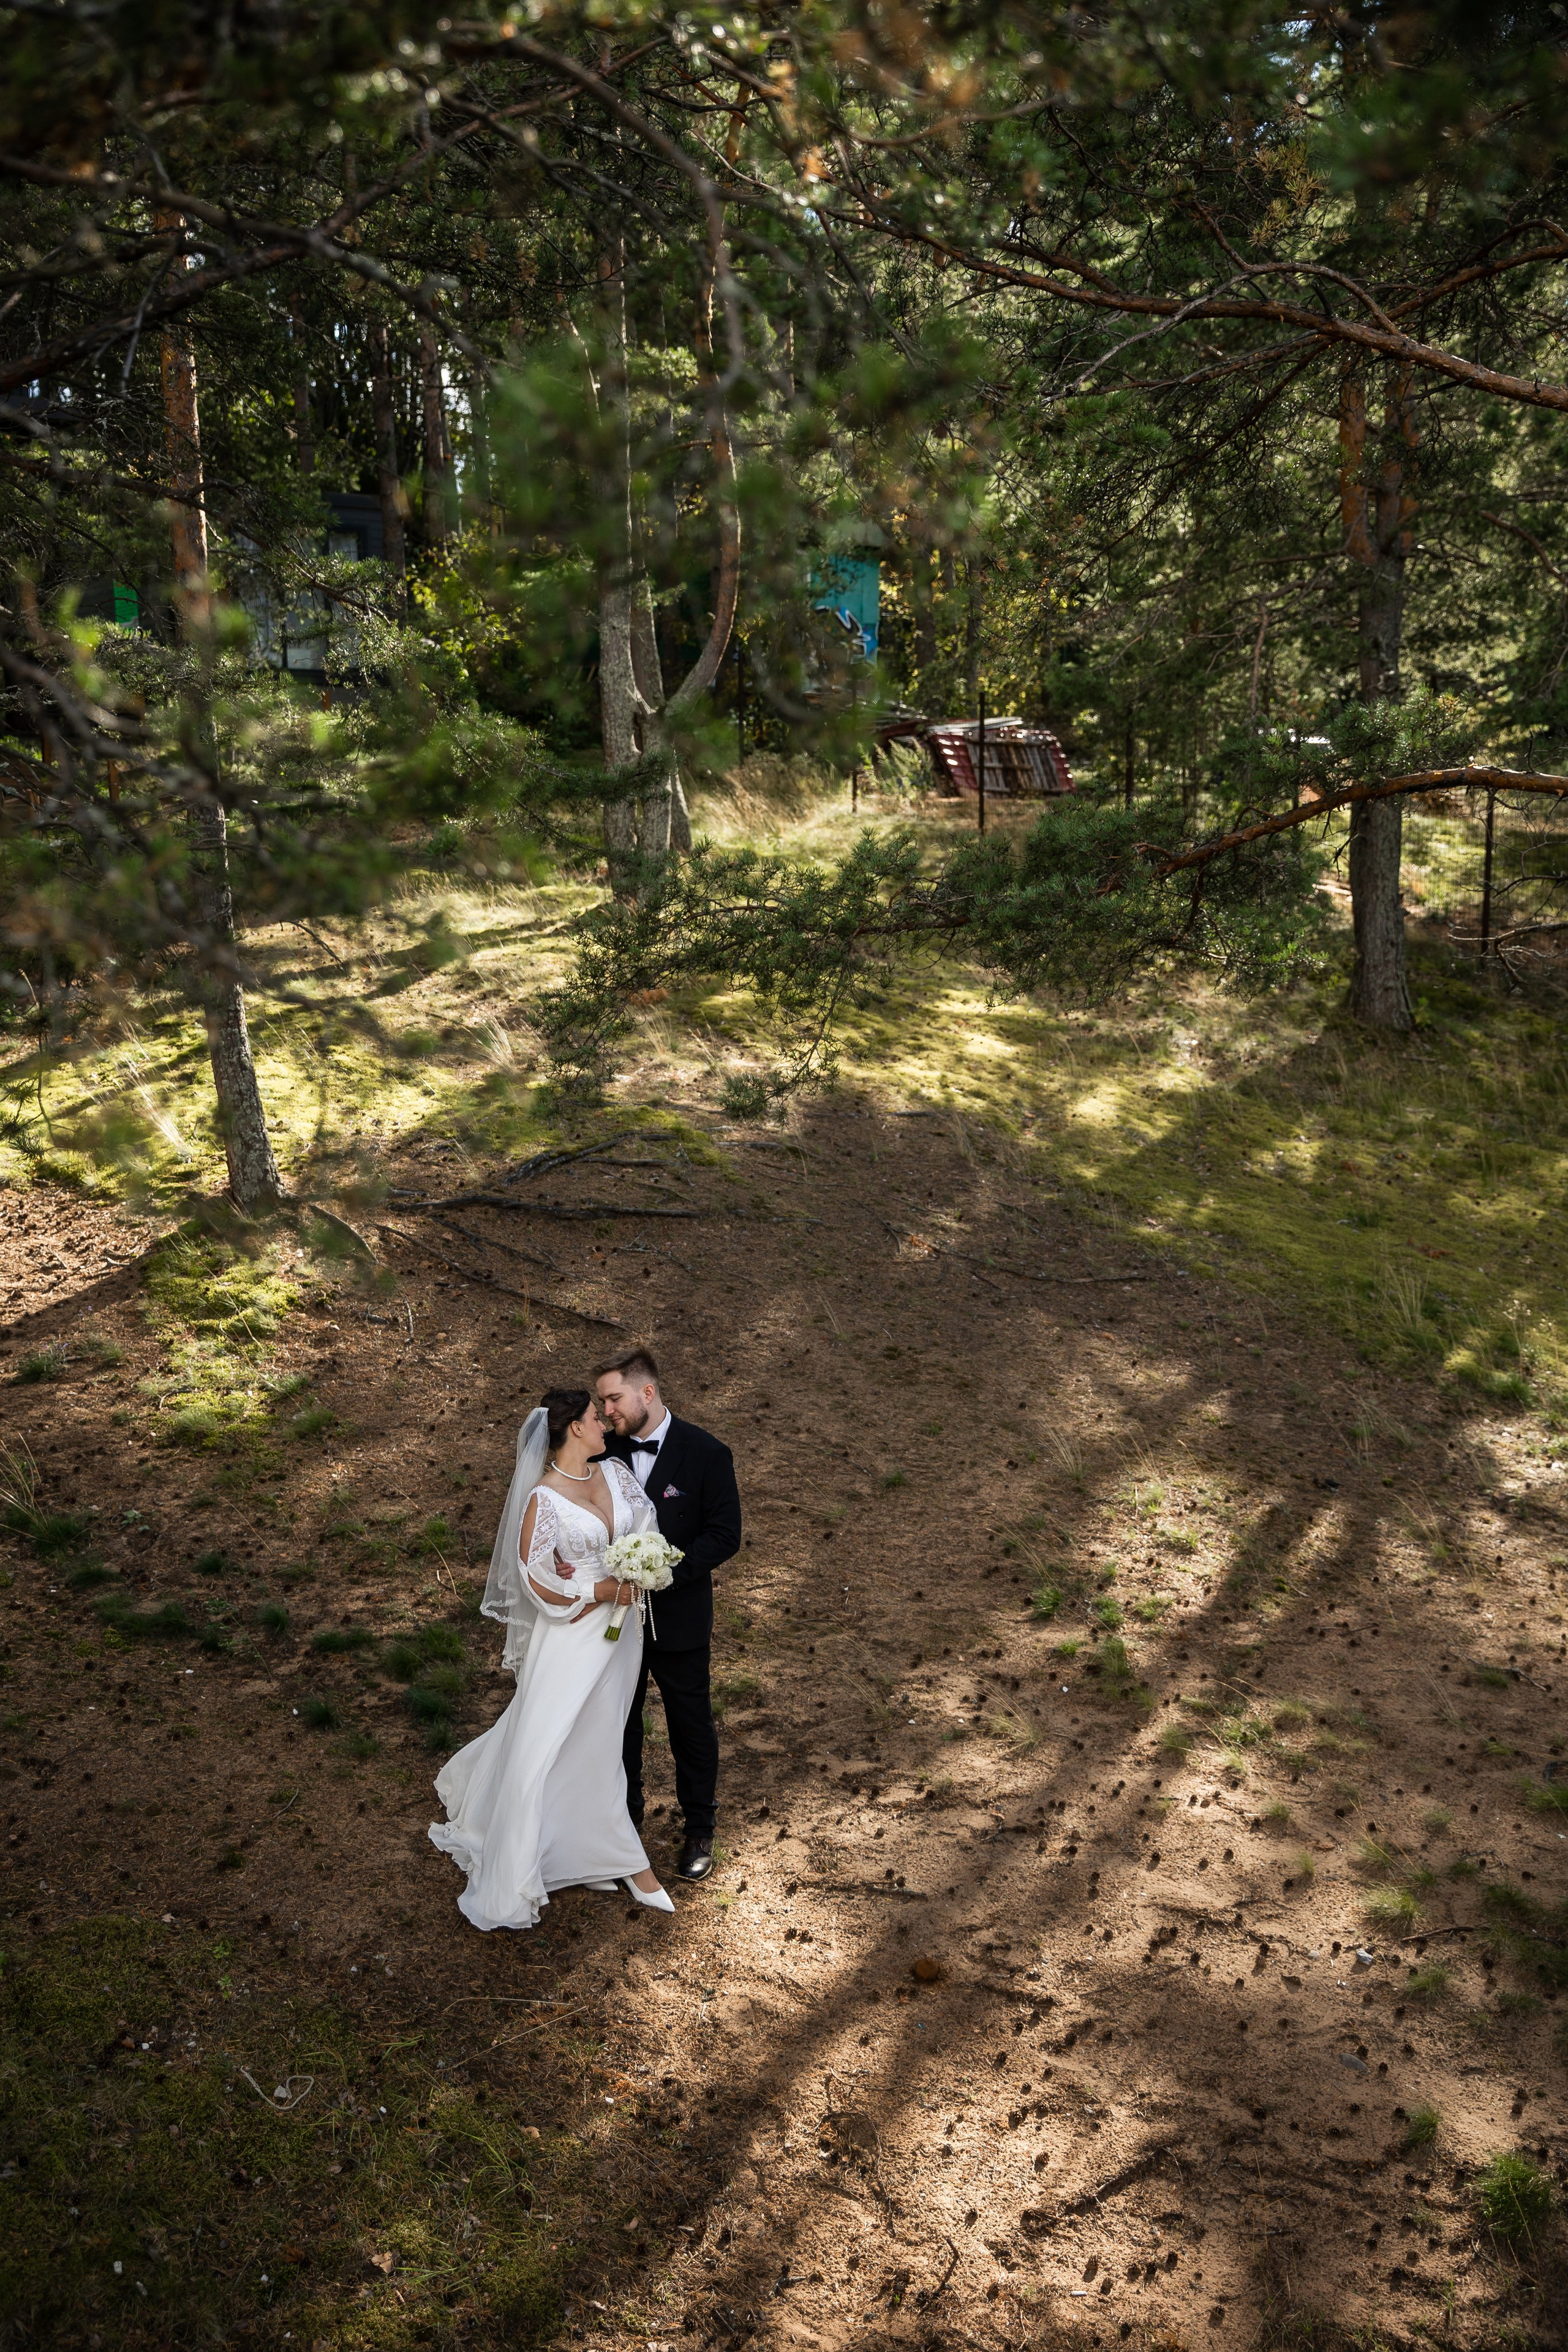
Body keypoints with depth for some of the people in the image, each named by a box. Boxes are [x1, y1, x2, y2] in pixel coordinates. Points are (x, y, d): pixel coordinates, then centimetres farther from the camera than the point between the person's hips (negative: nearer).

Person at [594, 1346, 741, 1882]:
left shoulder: (706, 1454, -15)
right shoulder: (604, 1451, -6)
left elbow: (724, 1536, -13)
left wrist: (664, 1570, -25)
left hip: (679, 1620, -2)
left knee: (691, 1728, 13)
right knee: (619, 1723, 18)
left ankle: (699, 1830, 34)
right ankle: (624, 1816, 40)